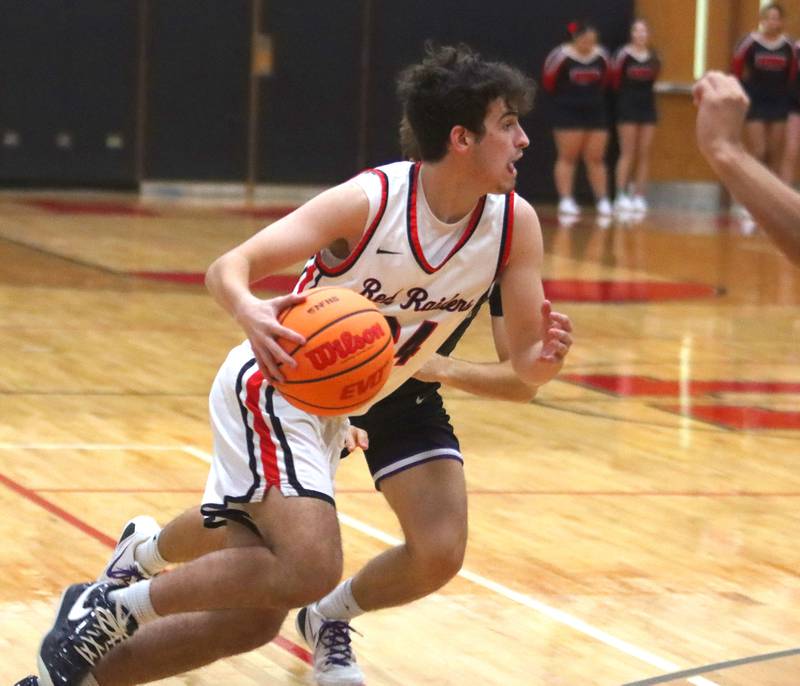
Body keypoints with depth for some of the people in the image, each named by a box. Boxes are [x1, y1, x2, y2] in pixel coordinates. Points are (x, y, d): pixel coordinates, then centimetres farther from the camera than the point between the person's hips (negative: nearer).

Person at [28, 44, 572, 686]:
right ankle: (107, 609, -14)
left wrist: (545, 356, -28)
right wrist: (250, 312, -48)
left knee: (249, 619, 5)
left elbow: (524, 360, -4)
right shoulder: (371, 200, -22)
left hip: (328, 414, 7)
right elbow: (229, 266, -25)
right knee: (310, 568, -28)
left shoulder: (515, 224, -8)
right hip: (271, 388, -7)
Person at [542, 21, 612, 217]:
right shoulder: (563, 56, -14)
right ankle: (565, 200, 1)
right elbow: (549, 82, -6)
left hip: (594, 112, 4)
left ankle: (603, 201, 10)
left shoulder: (600, 56, -1)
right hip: (568, 112, -4)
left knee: (596, 158, 6)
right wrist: (565, 96, 6)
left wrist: (593, 96, 12)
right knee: (567, 157, -1)